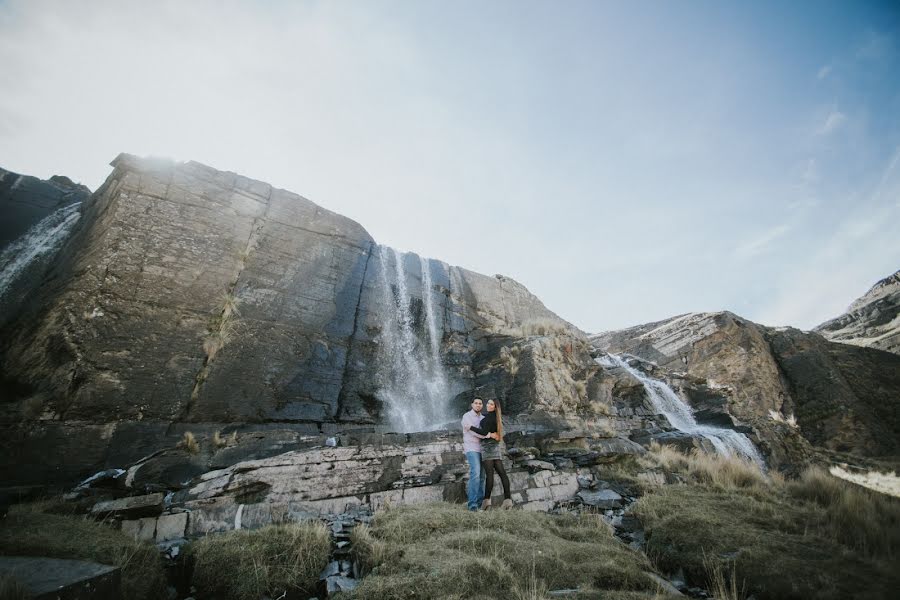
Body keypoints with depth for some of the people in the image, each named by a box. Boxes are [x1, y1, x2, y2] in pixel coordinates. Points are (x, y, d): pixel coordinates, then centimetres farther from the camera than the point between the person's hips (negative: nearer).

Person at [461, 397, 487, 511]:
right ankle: (472, 503, -21)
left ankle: (480, 502, 10)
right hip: (471, 449, -7)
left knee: (481, 476, 5)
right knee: (475, 474, -21)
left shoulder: (483, 419, 15)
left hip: (481, 449, 7)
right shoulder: (467, 416, -8)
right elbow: (472, 430, -20)